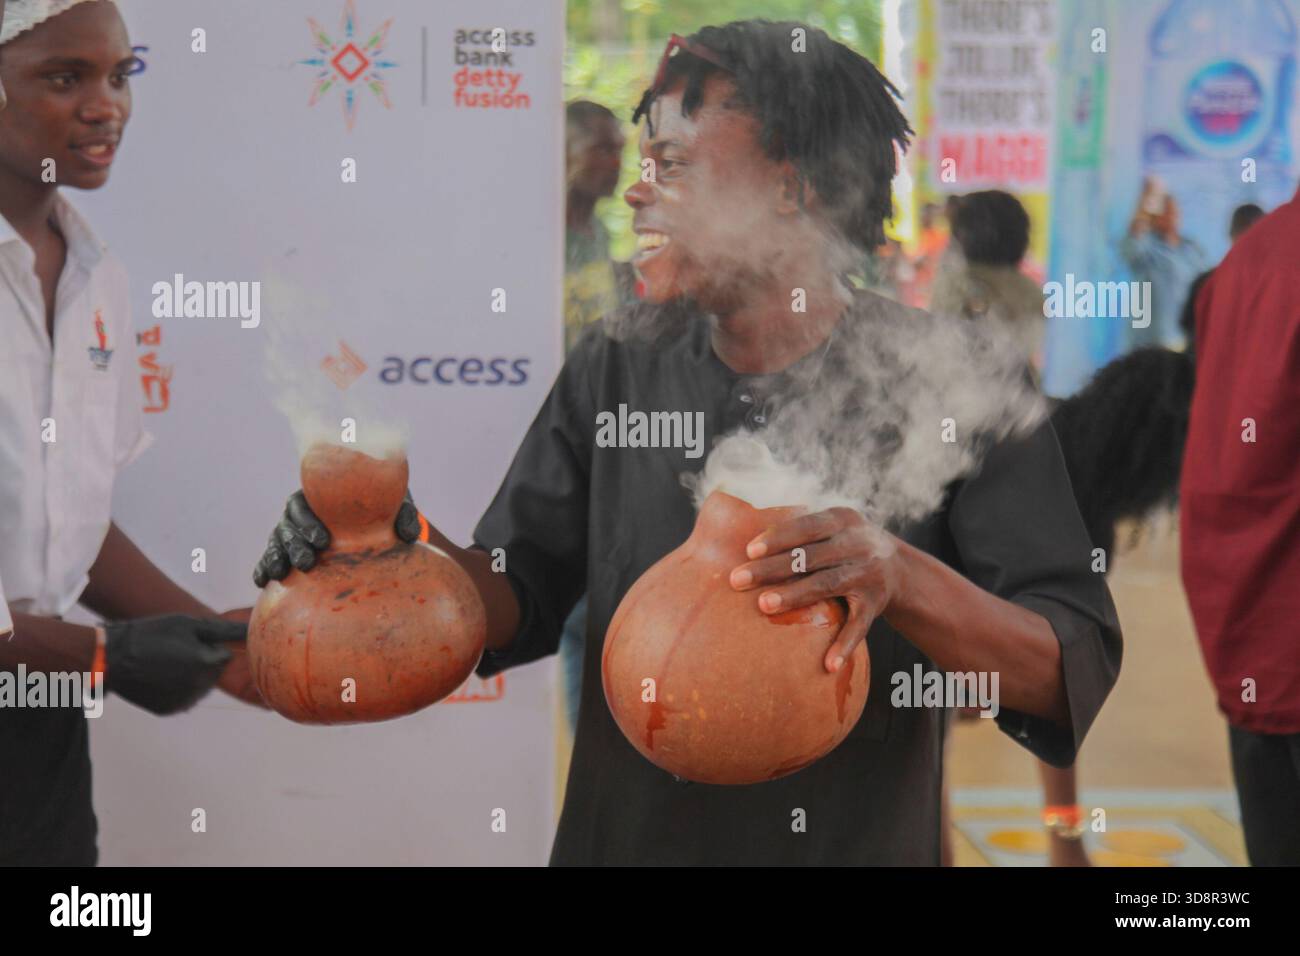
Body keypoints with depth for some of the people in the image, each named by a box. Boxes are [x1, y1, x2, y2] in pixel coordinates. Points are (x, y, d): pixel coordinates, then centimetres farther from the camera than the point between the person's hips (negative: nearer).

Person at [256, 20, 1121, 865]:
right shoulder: (618, 366, -3)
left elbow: (1074, 675, -19)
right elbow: (520, 602, 0)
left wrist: (901, 578, -36)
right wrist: (402, 545, -20)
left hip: (858, 844, -3)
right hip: (621, 841, 3)